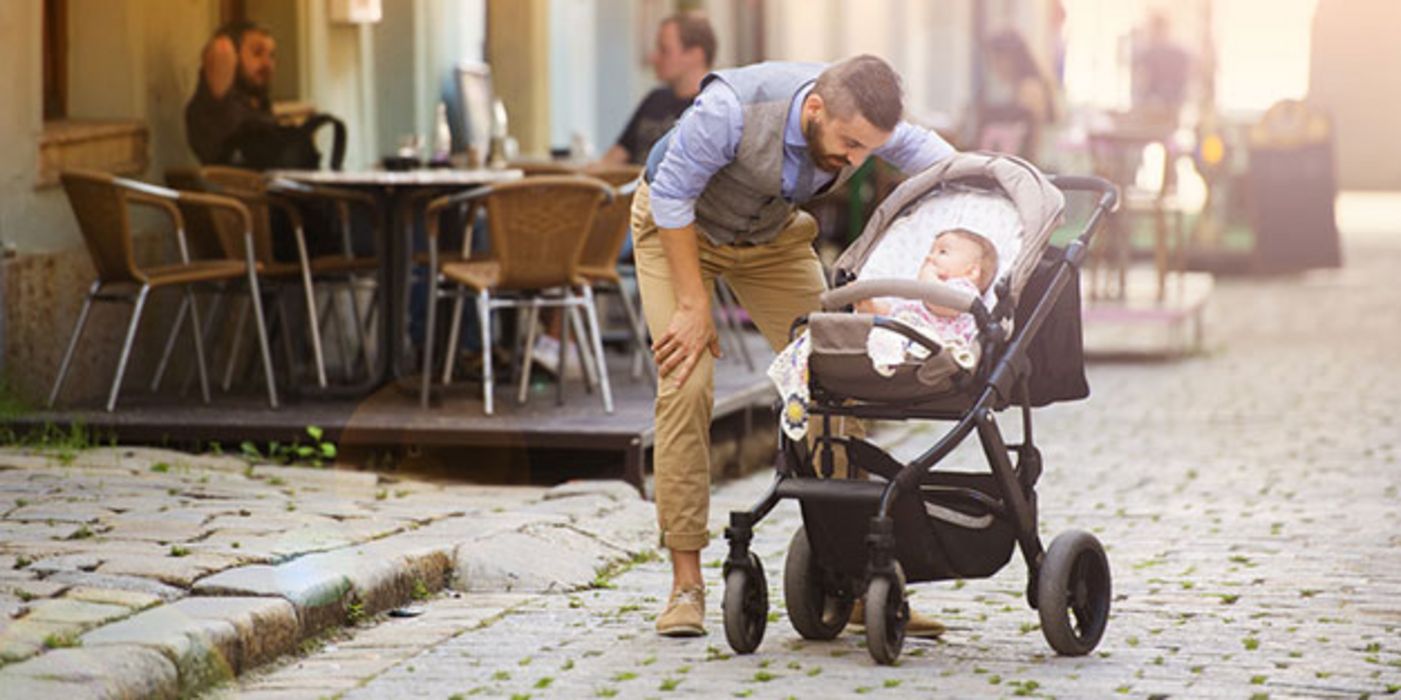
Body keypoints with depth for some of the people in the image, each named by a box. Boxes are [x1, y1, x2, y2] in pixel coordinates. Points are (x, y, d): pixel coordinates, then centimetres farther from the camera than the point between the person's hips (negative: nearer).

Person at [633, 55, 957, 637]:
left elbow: (949, 168, -6)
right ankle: (686, 583, -11)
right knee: (687, 384, -19)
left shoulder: (863, 123, -24)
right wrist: (694, 305, -24)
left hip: (772, 237, 4)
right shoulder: (732, 108, -39)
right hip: (676, 227, -4)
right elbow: (672, 196, -26)